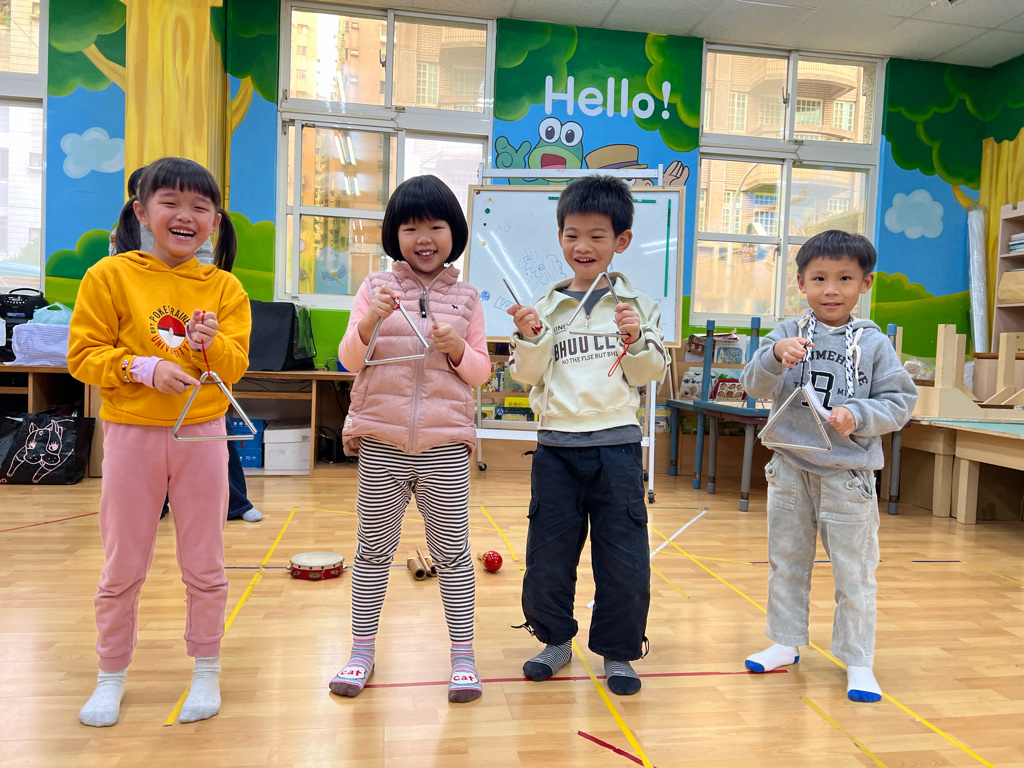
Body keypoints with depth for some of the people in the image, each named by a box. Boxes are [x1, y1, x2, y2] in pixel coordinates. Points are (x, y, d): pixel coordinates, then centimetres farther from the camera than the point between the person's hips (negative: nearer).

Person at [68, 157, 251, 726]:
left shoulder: (225, 288, 2)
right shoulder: (110, 275, -3)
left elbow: (235, 366, -3)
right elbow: (84, 356, -6)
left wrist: (211, 342, -23)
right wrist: (145, 367, -20)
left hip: (202, 436, 1)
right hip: (131, 435, -1)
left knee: (205, 566, 10)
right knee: (123, 568, 11)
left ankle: (207, 671, 27)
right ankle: (112, 677, 31)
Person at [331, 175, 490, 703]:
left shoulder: (466, 298, 7)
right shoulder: (375, 288, 6)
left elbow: (481, 371, 8)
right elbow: (349, 359, 1)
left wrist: (458, 348, -12)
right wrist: (371, 321, -17)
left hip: (445, 445, 0)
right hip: (382, 443, 0)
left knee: (452, 550, 7)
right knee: (374, 548, 10)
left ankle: (463, 654, 21)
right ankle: (361, 650, 26)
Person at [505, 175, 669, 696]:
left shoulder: (637, 303, 3)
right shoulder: (546, 306, 5)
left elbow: (652, 372, 2)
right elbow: (527, 376, 3)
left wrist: (637, 340, -16)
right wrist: (530, 339, -14)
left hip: (617, 444, -1)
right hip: (557, 445, 1)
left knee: (624, 557, 4)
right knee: (548, 552, 10)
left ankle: (617, 652, 24)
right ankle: (556, 640, 32)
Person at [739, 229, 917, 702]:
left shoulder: (874, 343, -3)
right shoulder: (786, 335, -2)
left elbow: (900, 402, -3)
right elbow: (754, 387, -11)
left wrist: (858, 416, -20)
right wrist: (775, 357, -29)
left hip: (849, 474, -2)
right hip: (791, 469, 2)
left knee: (854, 572, 7)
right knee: (786, 562, 16)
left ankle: (858, 662, 22)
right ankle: (786, 642, 33)